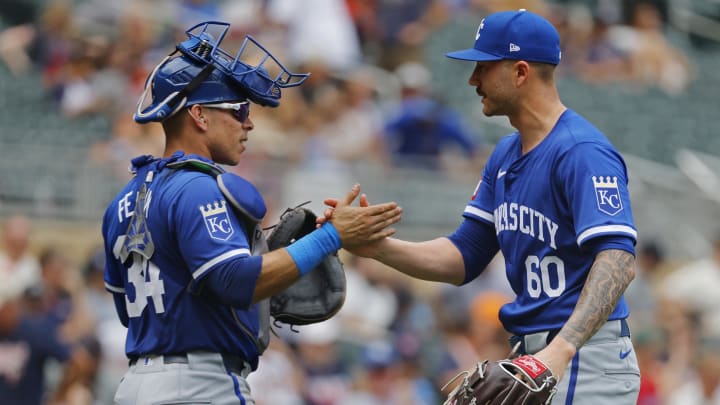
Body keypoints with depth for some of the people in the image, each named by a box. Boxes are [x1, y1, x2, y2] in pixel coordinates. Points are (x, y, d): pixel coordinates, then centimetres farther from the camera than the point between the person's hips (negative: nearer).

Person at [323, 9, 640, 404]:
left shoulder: (582, 152, -15)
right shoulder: (505, 156, 16)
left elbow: (617, 260, -27)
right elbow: (464, 257, 16)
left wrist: (561, 350, -40)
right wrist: (380, 248, -1)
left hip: (584, 356, -10)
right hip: (532, 356, 10)